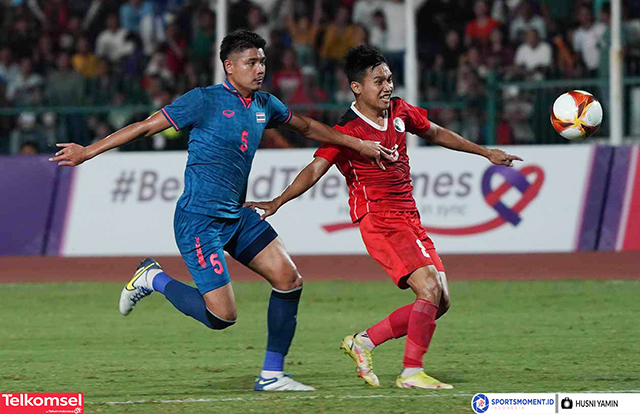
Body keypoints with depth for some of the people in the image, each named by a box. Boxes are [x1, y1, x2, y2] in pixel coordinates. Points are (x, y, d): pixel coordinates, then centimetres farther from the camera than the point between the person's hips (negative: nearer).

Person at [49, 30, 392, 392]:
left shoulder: (264, 105, 9)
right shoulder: (204, 101, -12)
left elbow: (307, 127, 27)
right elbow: (146, 127, -10)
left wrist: (357, 144, 30)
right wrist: (87, 152, -12)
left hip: (238, 216, 8)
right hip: (198, 219, -8)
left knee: (289, 280, -3)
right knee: (222, 315, -14)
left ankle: (272, 374, 7)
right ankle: (154, 279, 10)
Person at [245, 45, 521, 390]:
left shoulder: (399, 112, 9)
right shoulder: (347, 131, -12)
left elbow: (436, 133, 25)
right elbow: (315, 169, -20)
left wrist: (486, 153, 31)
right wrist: (278, 202, -34)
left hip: (409, 218, 8)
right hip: (378, 221, -8)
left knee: (439, 303, 5)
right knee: (430, 290, -20)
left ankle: (363, 342, 15)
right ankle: (411, 374, -14)